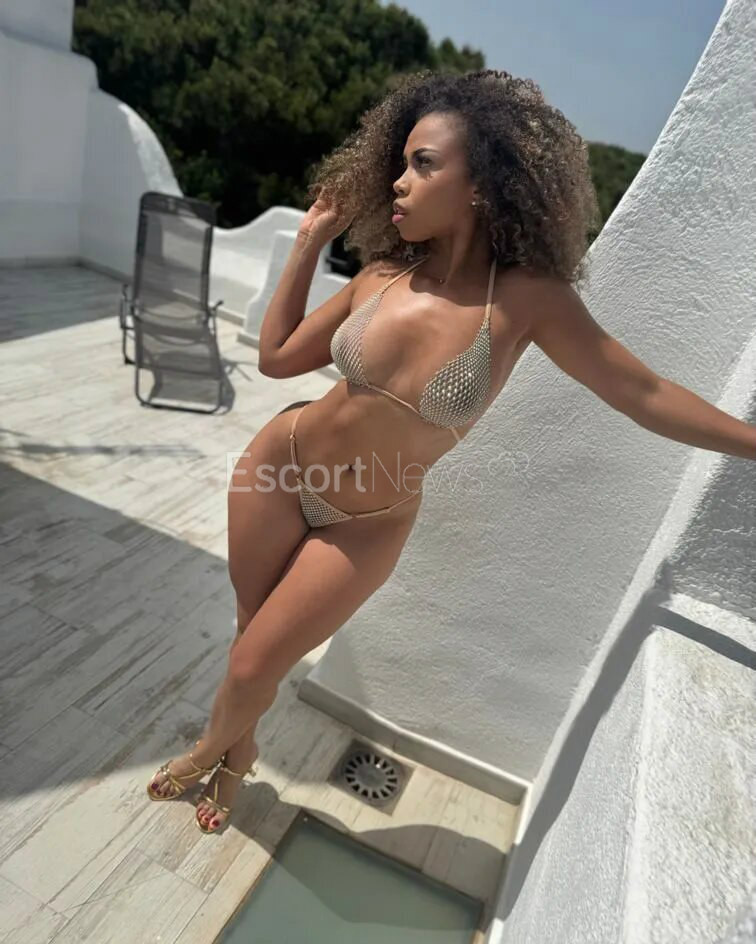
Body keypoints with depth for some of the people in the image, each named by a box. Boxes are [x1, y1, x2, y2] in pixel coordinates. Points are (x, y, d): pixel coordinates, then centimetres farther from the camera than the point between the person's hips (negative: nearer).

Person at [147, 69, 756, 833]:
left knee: (253, 668, 9)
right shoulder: (380, 275, -10)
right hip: (282, 465, 3)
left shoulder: (525, 299, -19)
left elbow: (644, 394, -9)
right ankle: (238, 750, 54)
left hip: (367, 525, -3)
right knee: (251, 633, 20)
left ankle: (216, 746, 49)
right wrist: (309, 244, -4)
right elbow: (275, 357, 1)